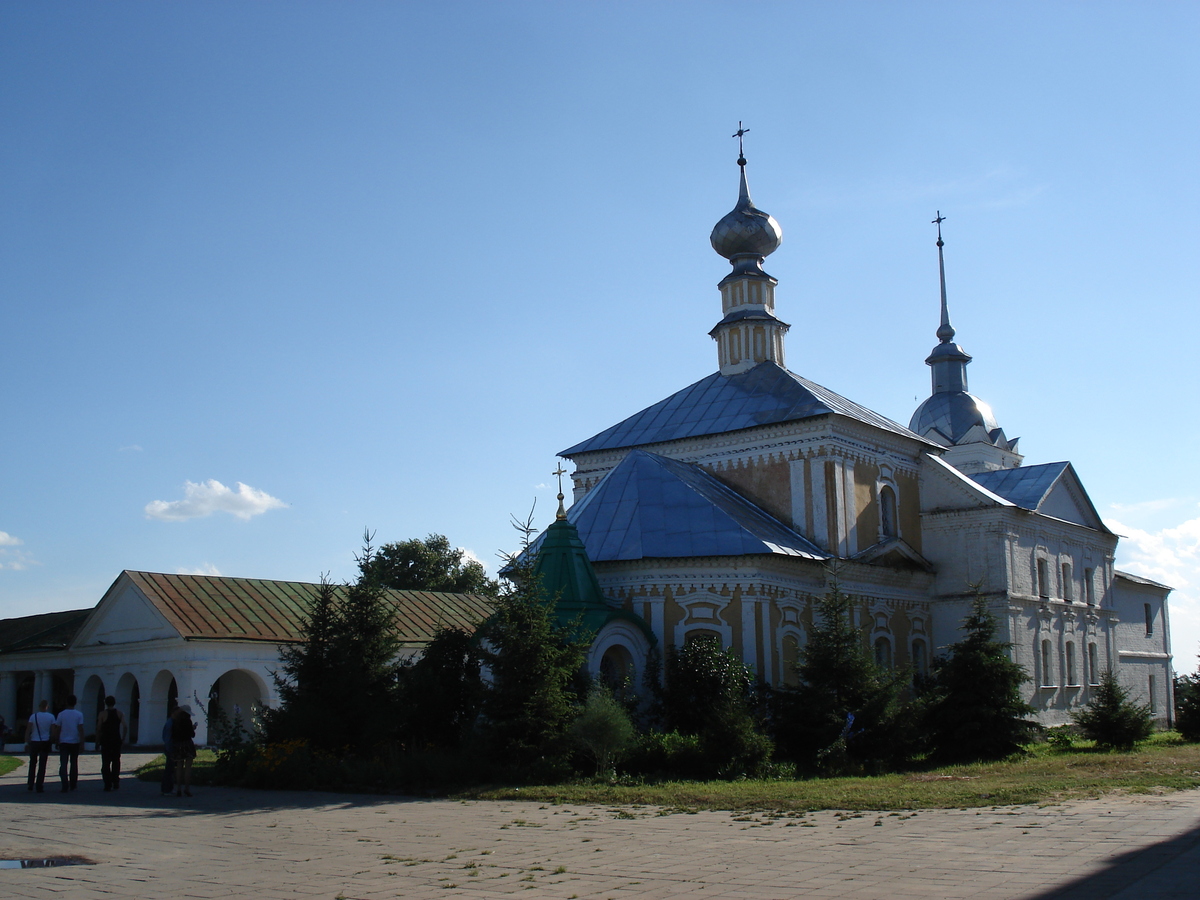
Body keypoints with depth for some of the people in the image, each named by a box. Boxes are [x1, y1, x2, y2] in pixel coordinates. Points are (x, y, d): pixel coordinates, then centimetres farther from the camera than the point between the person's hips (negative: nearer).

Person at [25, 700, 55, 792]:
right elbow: (53, 731, -2)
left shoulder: (33, 716, -3)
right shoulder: (51, 717, -2)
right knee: (42, 765, 3)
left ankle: (31, 785, 15)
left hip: (34, 743, 0)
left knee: (33, 763, 15)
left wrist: (26, 742, -2)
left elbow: (28, 730, -6)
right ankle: (39, 786, -1)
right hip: (45, 742, 0)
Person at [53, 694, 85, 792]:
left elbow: (57, 730, 2)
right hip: (75, 742, 1)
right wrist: (82, 743, -5)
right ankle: (73, 785, 20)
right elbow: (81, 729, -7)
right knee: (74, 763, 13)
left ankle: (65, 786, -13)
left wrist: (57, 742, 12)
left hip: (63, 742, -1)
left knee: (63, 764, -2)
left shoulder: (61, 714, 0)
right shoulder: (79, 715, -2)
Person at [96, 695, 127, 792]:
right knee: (116, 762, 15)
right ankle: (116, 782, 12)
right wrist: (123, 739, 7)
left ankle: (108, 785, -3)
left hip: (106, 741, -2)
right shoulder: (119, 713, 2)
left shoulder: (102, 714, -5)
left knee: (106, 763, 2)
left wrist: (97, 740, 2)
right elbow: (125, 727, -3)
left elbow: (98, 729, -7)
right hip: (117, 741, 2)